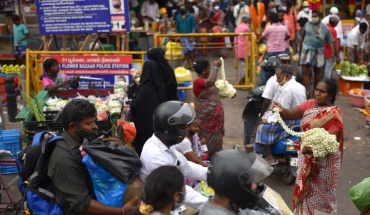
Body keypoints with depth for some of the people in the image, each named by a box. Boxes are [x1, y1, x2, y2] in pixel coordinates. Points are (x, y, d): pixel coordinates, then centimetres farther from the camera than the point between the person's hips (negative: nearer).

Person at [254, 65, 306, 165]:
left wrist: (268, 119, -12)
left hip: (291, 121, -11)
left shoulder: (287, 90, -20)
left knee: (263, 128, -6)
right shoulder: (299, 86, 11)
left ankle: (269, 158, -2)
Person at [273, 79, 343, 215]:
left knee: (320, 194, 10)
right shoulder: (310, 104, -1)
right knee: (304, 190, 21)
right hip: (306, 158, 6)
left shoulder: (334, 114, -19)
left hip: (323, 161, -6)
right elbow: (290, 114, -9)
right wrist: (281, 110, -31)